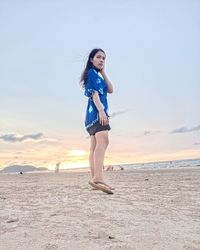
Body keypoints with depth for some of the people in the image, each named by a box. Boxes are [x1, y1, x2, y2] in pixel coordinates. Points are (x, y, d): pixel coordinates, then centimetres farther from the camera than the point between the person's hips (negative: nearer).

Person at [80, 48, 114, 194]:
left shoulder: (98, 76, 28)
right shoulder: (92, 72, 1)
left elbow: (110, 90, 15)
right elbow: (93, 92, -12)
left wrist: (103, 72, 16)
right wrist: (101, 110, -24)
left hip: (96, 113, 10)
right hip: (96, 111, -10)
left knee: (95, 147, 4)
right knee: (103, 141, -26)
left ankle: (95, 178, 6)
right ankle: (98, 177, -37)